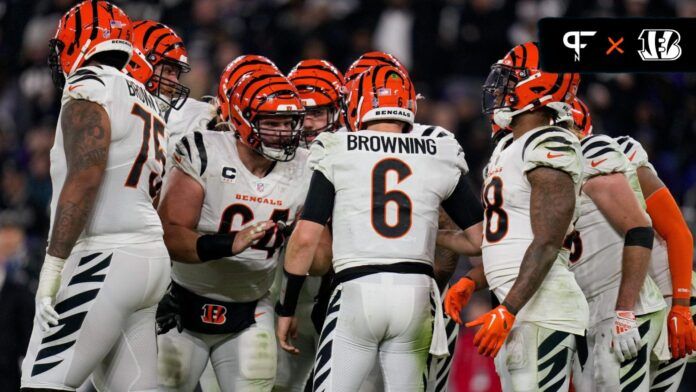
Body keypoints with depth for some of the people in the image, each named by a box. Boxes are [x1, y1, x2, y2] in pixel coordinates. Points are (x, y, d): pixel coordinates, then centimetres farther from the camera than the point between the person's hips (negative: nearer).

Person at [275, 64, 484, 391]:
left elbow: (305, 238, -2)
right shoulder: (439, 158, 8)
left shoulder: (337, 154, 2)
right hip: (416, 291, 3)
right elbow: (482, 236, 9)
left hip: (356, 290, -2)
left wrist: (285, 308, 6)